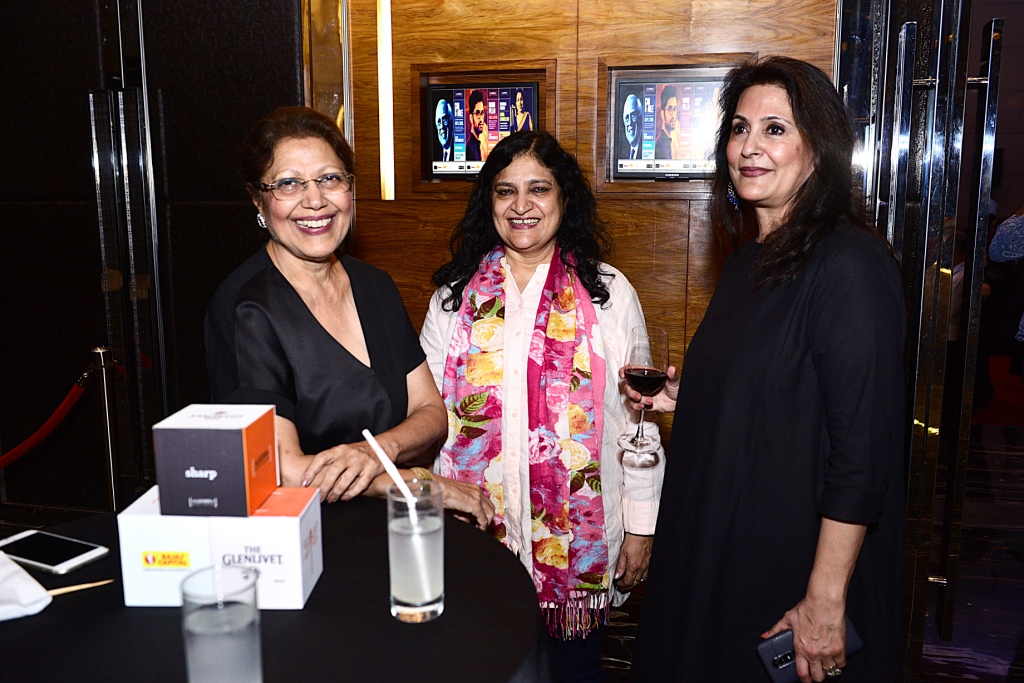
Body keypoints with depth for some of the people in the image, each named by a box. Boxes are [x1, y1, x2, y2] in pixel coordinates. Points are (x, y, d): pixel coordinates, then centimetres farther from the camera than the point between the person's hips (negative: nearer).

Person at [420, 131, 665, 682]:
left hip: (580, 535, -1)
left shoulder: (608, 294, -1)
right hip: (475, 533, 2)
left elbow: (638, 419, -1)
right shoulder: (454, 296, 4)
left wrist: (641, 529, -2)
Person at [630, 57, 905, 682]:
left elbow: (864, 450, -23)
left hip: (796, 557, -8)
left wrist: (826, 600, -22)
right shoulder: (751, 260, 7)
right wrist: (681, 396, 4)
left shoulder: (851, 265, -20)